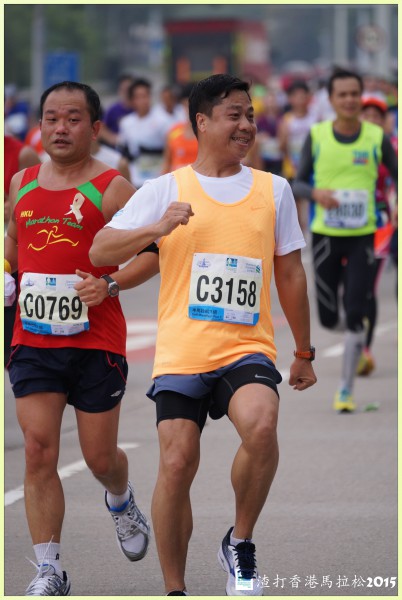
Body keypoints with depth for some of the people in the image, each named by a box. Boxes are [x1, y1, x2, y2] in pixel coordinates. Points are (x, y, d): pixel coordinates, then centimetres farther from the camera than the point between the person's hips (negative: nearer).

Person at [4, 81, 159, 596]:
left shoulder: (111, 188, -5)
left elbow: (155, 251, -6)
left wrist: (111, 285, -19)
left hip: (96, 343, -3)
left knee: (100, 459, 6)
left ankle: (121, 501, 44)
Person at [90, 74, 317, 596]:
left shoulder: (273, 190, 10)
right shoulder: (166, 189, 4)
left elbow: (290, 274, 17)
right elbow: (99, 252, -2)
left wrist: (304, 352, 20)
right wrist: (158, 228, -18)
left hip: (247, 349, 0)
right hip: (180, 353, 0)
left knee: (261, 426, -28)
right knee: (177, 464, -7)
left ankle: (240, 545, -7)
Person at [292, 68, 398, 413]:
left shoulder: (376, 139, -3)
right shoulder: (317, 136, -2)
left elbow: (397, 176, 4)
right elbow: (298, 184, 2)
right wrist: (316, 193, -20)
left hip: (362, 237, -1)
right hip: (325, 235, 1)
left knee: (355, 316, -9)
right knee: (329, 318, 4)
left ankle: (346, 390, 2)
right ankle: (355, 338, 41)